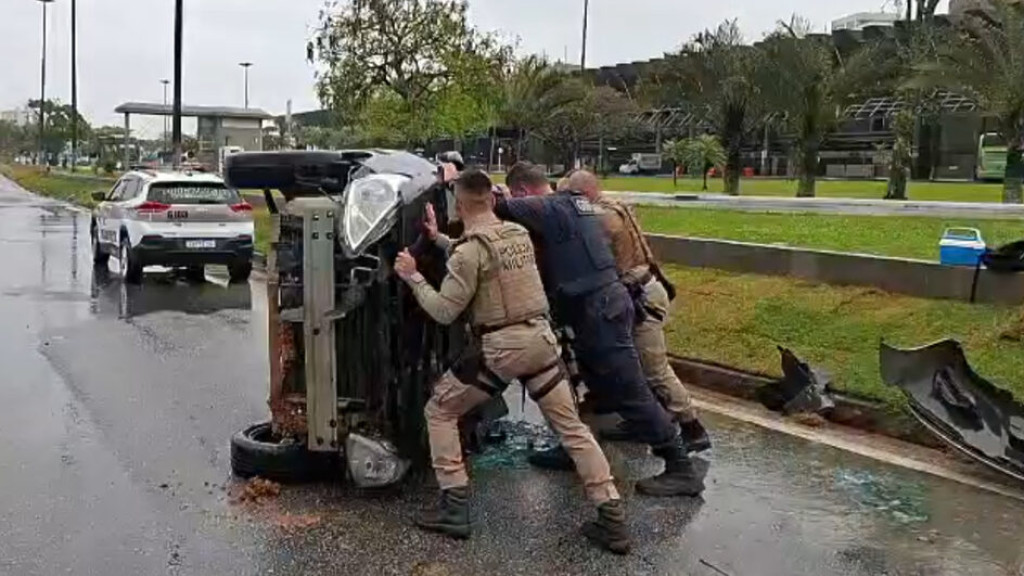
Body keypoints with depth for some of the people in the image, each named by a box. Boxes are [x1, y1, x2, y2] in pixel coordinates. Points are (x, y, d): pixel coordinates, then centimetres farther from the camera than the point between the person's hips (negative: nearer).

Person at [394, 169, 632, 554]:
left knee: (439, 411, 12)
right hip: (541, 338, 7)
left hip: (500, 347, -6)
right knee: (571, 426, 12)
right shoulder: (520, 234, 9)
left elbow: (445, 312, -10)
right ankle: (613, 519, 10)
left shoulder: (470, 249, -12)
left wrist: (412, 277, 2)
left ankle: (454, 508, 9)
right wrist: (440, 240, 28)